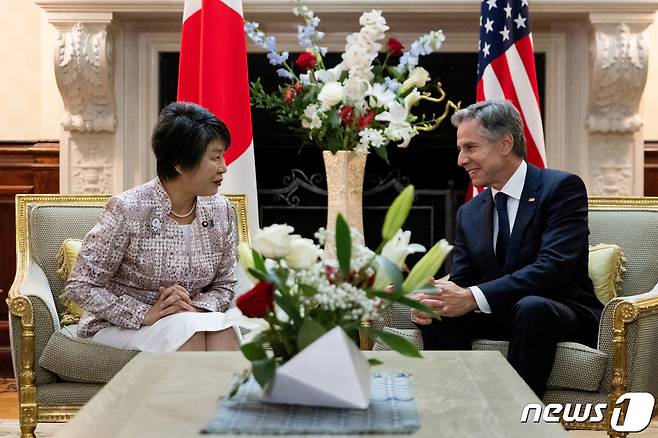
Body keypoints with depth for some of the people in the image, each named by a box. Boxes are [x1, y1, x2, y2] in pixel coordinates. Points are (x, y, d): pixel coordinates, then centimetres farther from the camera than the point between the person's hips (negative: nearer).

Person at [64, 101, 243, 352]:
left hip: (191, 318, 4)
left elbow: (224, 286, 9)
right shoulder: (127, 211, -16)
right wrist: (145, 315, -21)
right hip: (116, 326, -4)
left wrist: (194, 308, -13)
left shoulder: (221, 211, 0)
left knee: (221, 327, -29)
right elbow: (80, 287, -13)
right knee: (189, 329, -33)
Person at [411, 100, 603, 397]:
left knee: (531, 307, -36)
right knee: (437, 311, -19)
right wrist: (430, 301, -20)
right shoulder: (469, 213, 11)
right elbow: (461, 281, 6)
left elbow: (554, 267, -23)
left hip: (565, 316, -5)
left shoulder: (562, 188, -10)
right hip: (499, 316, 5)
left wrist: (474, 297, -32)